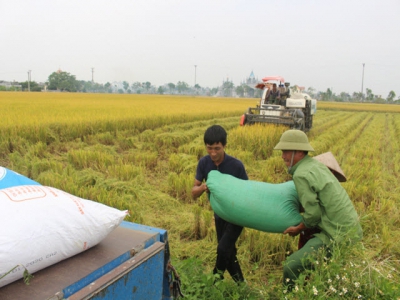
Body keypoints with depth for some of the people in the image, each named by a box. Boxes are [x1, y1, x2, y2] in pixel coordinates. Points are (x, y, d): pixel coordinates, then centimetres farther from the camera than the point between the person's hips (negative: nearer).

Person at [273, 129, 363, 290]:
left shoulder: (301, 175, -17)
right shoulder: (316, 164, 11)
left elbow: (313, 213, -16)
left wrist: (298, 229, 1)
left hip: (338, 235, -10)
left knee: (291, 267, -8)